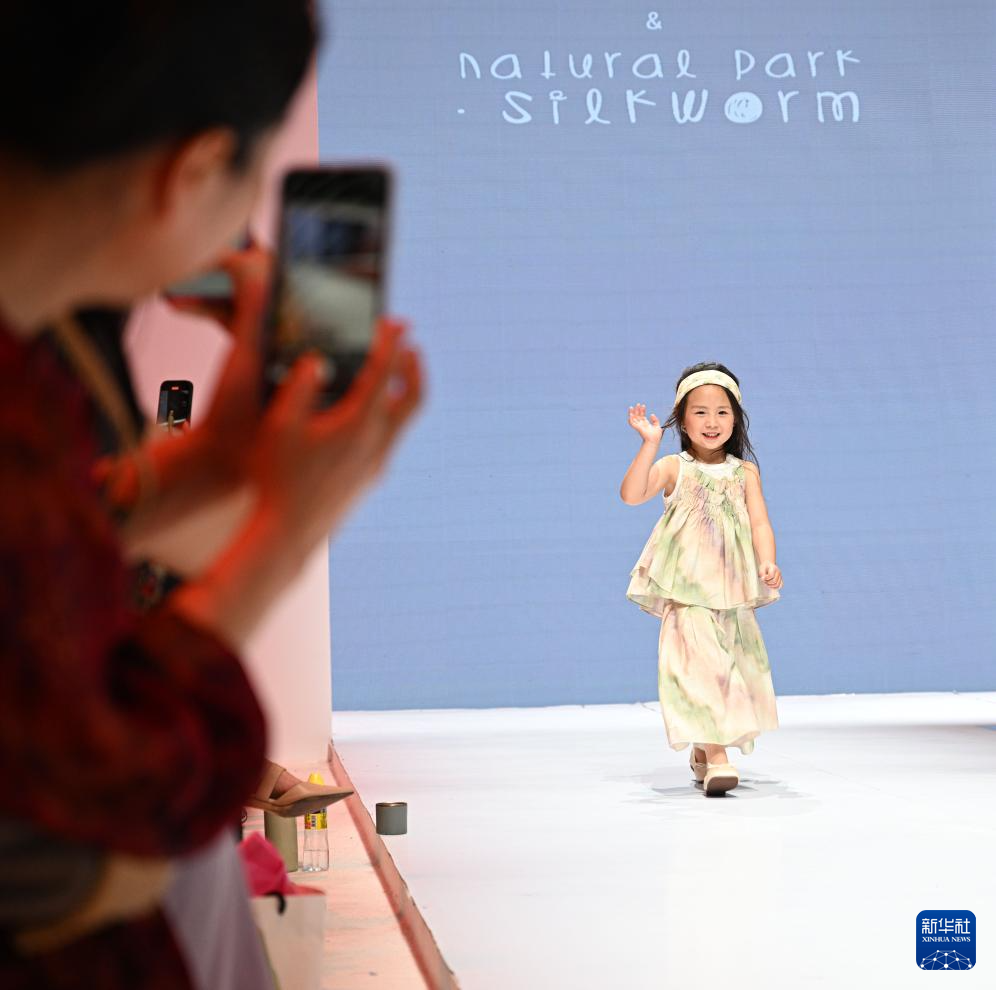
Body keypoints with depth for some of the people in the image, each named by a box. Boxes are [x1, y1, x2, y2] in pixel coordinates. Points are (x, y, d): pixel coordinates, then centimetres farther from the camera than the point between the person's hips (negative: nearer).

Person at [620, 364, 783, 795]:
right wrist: (650, 442, -20)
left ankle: (702, 750, 31)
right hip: (686, 592, -4)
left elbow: (760, 523, 0)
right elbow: (631, 494, -16)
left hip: (733, 593, 4)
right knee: (699, 663, -16)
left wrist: (767, 563, -18)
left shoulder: (745, 472, 8)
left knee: (734, 668, 12)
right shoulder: (674, 468, -1)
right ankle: (716, 758, -19)